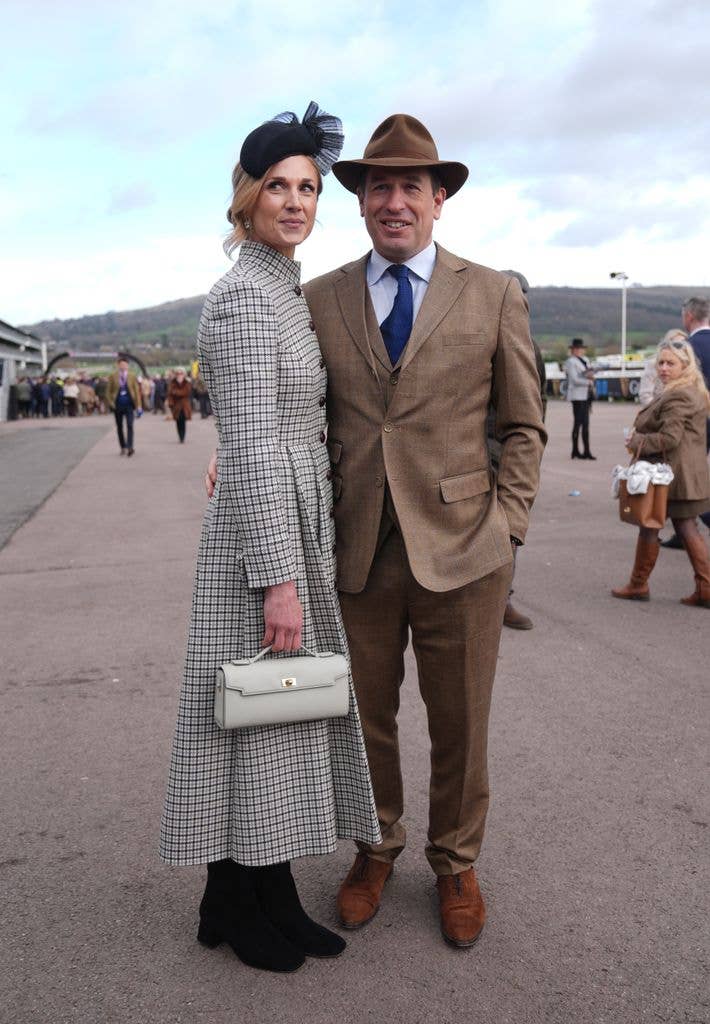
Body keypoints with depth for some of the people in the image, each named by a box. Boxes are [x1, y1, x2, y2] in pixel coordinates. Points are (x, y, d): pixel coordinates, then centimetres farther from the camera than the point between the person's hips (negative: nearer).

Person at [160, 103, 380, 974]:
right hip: (261, 537, -10)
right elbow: (251, 449, -21)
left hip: (299, 526, 10)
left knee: (282, 714, 16)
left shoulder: (283, 292, 15)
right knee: (257, 713, 4)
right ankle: (245, 905, 24)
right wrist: (279, 578, -22)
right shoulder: (244, 298, -14)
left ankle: (265, 896, 32)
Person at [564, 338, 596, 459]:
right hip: (577, 396, -8)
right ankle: (575, 451, -1)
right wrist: (588, 382, -9)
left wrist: (590, 375, -4)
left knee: (585, 423, 7)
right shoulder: (571, 362, -8)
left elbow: (590, 374, 19)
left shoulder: (584, 361, 19)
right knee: (578, 422, -7)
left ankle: (586, 451, 9)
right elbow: (575, 380, -16)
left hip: (585, 395, 8)